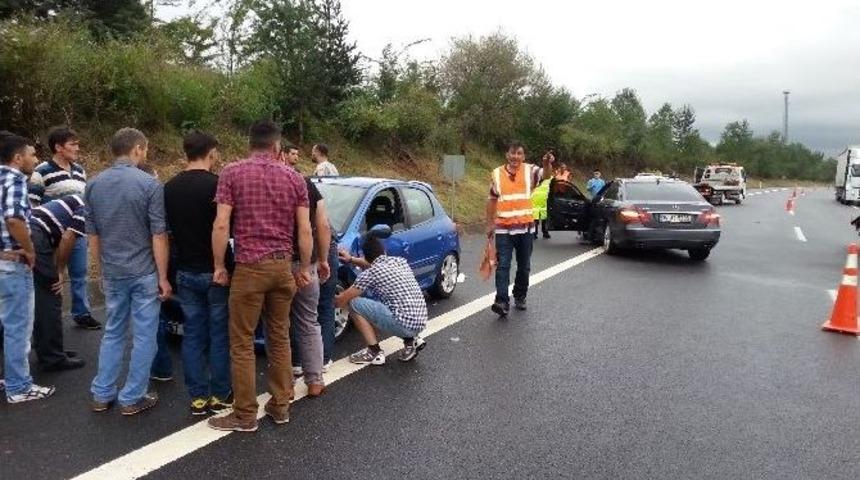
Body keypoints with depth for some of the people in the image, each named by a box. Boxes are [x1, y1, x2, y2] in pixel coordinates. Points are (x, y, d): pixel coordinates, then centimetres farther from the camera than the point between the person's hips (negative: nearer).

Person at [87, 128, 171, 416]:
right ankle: (132, 399, 12)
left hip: (112, 273, 6)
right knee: (144, 336, 5)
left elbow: (92, 235, 10)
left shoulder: (94, 185, 5)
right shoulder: (149, 184, -13)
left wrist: (104, 268, 19)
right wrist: (163, 277, -9)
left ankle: (102, 395, 24)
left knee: (113, 333, 18)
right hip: (144, 272, -5)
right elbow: (158, 236, -14)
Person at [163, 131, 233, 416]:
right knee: (219, 334, 6)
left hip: (185, 271, 5)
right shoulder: (217, 184, -14)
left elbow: (167, 228, 12)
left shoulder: (170, 187, 3)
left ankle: (198, 397, 15)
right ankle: (220, 395, 14)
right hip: (215, 271, -5)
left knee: (193, 334, 10)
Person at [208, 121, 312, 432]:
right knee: (280, 337, 14)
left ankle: (245, 415, 12)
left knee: (242, 343, 5)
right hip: (283, 266, 4)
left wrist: (219, 266, 0)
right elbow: (305, 230, 3)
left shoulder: (232, 173, -2)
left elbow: (221, 225, -9)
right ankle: (280, 406, 23)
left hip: (249, 266, -4)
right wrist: (304, 268, 11)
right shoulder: (294, 178, 6)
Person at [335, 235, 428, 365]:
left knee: (355, 303, 0)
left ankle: (375, 352, 3)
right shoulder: (400, 261, 13)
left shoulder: (371, 273, -6)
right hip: (420, 322, 8)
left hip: (405, 324, -7)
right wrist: (351, 259, 35)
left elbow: (343, 300, 3)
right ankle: (412, 341, 17)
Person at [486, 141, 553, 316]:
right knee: (503, 266, -8)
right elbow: (492, 199, 12)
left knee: (524, 266, 12)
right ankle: (502, 301, -12)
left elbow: (546, 175, -23)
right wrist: (490, 224, 12)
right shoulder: (497, 174, 3)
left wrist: (548, 163, -47)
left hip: (525, 227, 0)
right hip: (503, 228, 0)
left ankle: (520, 297, 29)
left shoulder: (529, 170, -2)